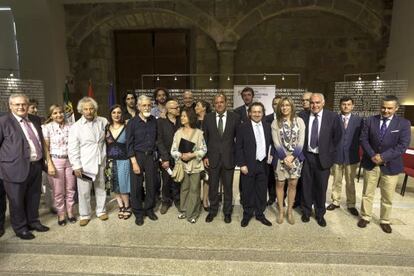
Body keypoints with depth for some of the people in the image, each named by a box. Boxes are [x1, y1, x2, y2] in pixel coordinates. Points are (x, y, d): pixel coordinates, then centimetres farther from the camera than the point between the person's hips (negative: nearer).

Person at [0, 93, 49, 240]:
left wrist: (42, 160, 16)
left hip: (36, 165, 6)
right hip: (16, 167, -5)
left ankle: (33, 222, 35)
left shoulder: (35, 120, 11)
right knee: (17, 200, 10)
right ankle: (20, 228, 26)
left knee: (34, 197, 18)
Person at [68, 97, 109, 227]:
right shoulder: (76, 126, -6)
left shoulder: (103, 121, 2)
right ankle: (84, 215, 23)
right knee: (84, 191, 5)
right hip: (84, 164, -3)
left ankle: (101, 211, 32)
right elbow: (72, 148, -7)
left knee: (100, 188, 15)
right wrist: (76, 166, -11)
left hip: (100, 162, 3)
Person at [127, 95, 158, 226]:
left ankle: (149, 209, 28)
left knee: (151, 183, 9)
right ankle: (138, 212, 22)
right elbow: (129, 144, -7)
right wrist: (134, 162, -11)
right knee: (137, 185, 5)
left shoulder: (154, 120, 2)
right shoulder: (132, 122, -6)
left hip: (151, 156, 3)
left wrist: (155, 153, 5)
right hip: (138, 156, -3)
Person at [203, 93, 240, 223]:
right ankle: (212, 210, 32)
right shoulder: (208, 118, 1)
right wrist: (205, 156, -1)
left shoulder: (235, 117, -3)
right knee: (212, 186, 13)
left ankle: (227, 212, 30)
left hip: (229, 158, -1)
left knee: (228, 187, 12)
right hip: (212, 157, 1)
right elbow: (205, 138, 3)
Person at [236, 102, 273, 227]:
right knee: (248, 192, 9)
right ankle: (247, 214, 27)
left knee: (262, 192, 12)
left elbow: (271, 144, 12)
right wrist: (242, 164, -11)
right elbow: (238, 148, -7)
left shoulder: (267, 126, 6)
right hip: (248, 165, -3)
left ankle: (260, 214, 29)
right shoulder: (243, 127, -6)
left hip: (263, 164, 3)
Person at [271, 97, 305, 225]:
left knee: (292, 184, 7)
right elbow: (276, 143, -6)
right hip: (281, 158, 0)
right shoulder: (275, 122, -1)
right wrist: (284, 158, -14)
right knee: (280, 184, 7)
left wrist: (292, 156, -14)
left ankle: (290, 211, 22)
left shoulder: (299, 121, 0)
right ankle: (281, 210, 23)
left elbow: (301, 141, -4)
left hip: (296, 157, 1)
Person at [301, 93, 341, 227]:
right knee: (306, 186, 12)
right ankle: (306, 211, 32)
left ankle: (320, 214, 30)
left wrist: (329, 152, -2)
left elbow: (337, 137, 1)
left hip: (323, 157, -1)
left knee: (321, 187, 10)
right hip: (306, 156, 1)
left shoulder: (332, 116, -5)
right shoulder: (303, 116, -3)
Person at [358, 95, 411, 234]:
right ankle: (365, 217, 29)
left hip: (390, 166, -1)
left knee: (387, 197, 12)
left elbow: (403, 145, -13)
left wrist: (383, 157, -20)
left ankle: (384, 221, 31)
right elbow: (363, 139, -3)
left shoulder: (404, 123, -5)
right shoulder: (370, 121, -1)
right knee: (367, 193, 12)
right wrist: (373, 156, -16)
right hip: (370, 163, 1)